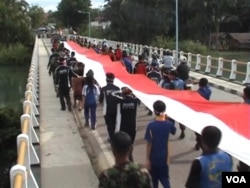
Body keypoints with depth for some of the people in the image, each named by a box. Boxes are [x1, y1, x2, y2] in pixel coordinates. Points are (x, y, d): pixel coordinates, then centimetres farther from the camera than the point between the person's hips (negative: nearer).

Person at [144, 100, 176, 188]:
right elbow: (173, 131, 16)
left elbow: (149, 143, -16)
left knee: (154, 179, 16)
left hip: (153, 157, -3)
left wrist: (147, 159, -8)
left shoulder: (151, 125, -20)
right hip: (164, 157, 3)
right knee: (164, 178, 15)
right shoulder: (168, 124, -8)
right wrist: (166, 119, 14)